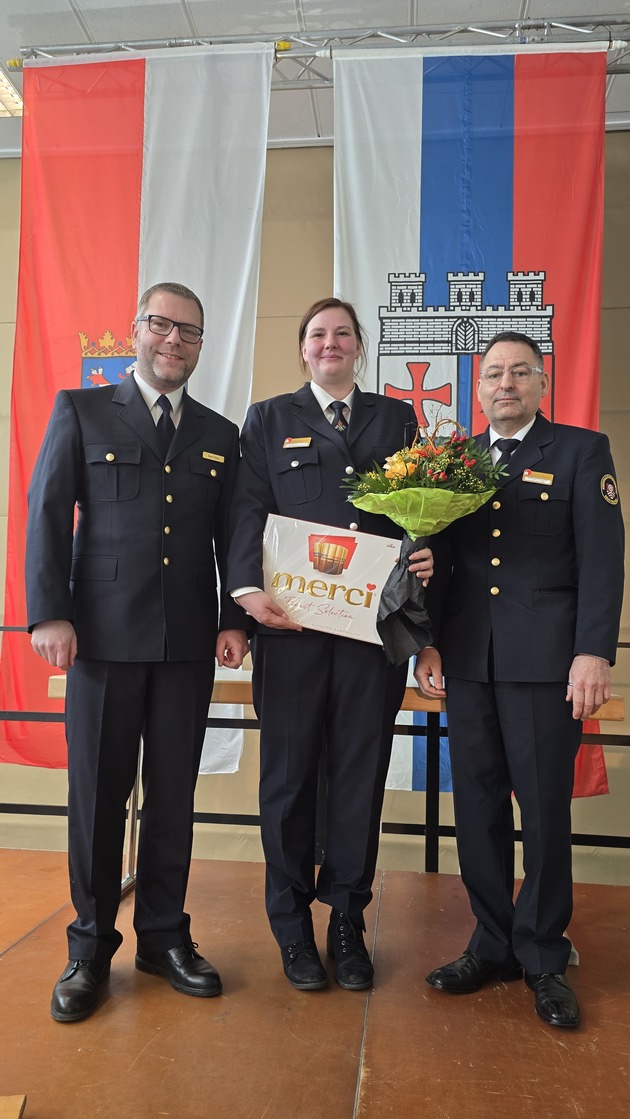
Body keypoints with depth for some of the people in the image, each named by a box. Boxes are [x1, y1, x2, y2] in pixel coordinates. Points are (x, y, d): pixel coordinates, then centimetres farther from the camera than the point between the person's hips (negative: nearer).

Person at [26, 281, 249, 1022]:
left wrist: (233, 621, 2)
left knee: (173, 794, 10)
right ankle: (90, 948, 24)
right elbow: (47, 513, 0)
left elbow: (229, 539, 12)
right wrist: (50, 614, -9)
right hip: (103, 635, -2)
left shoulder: (220, 436, 13)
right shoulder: (80, 411, 7)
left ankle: (164, 935, 27)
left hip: (188, 643, 3)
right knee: (98, 793, 6)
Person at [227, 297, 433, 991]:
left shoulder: (397, 418, 17)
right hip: (289, 623, -1)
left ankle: (348, 922, 24)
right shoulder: (268, 420, 13)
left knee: (361, 773, 7)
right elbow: (248, 510, 2)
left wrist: (428, 557, -12)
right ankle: (292, 927, 23)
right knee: (289, 773, 6)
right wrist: (248, 588, -14)